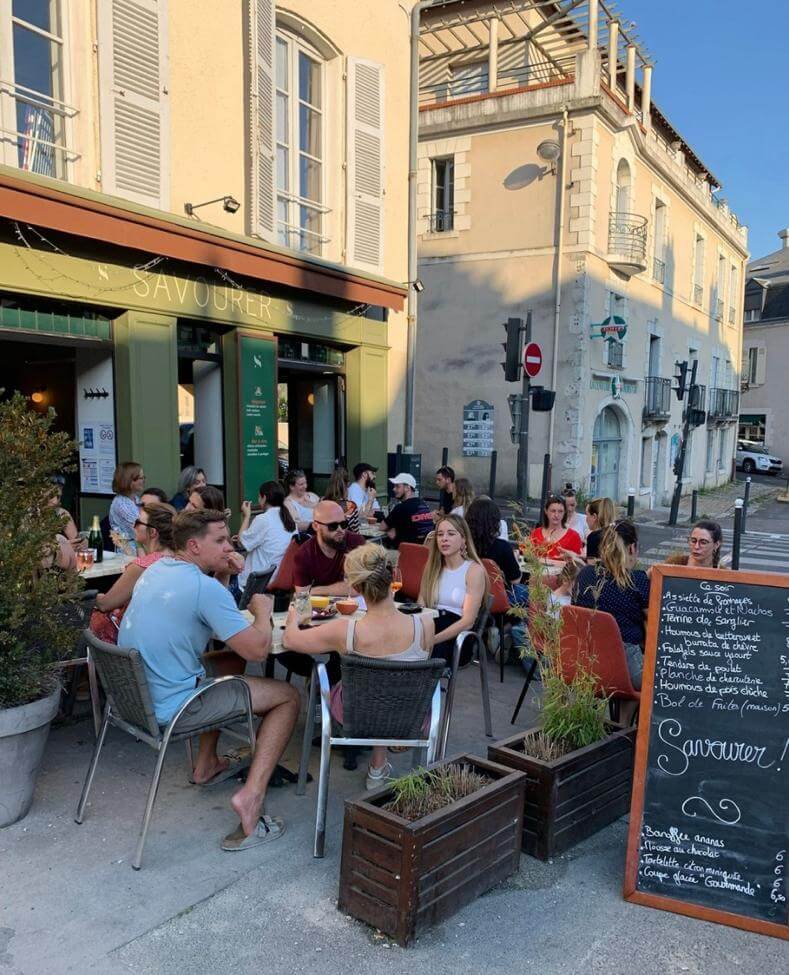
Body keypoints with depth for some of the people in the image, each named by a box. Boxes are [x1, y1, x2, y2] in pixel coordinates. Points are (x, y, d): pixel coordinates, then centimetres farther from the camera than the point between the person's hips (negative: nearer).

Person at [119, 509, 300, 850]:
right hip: (168, 710, -9)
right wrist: (263, 610, -2)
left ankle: (206, 764, 36)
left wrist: (224, 571, 11)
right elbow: (257, 649, -21)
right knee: (288, 696, 0)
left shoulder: (154, 570, 6)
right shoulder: (206, 588, -22)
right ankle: (251, 795, -12)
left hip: (134, 695, 9)